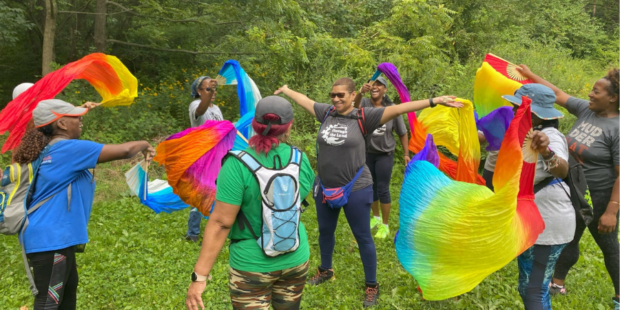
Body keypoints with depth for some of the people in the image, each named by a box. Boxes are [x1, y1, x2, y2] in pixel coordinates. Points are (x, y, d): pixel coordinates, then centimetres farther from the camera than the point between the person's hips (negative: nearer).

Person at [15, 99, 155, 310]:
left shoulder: (52, 150, 10)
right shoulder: (69, 149, -18)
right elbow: (123, 151, -17)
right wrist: (144, 145, 0)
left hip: (53, 235, 10)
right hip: (50, 238, -10)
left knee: (68, 285, 23)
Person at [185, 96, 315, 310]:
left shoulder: (238, 165, -21)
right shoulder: (301, 160, -7)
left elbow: (221, 222, -20)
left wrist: (199, 276, -14)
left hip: (252, 264, -4)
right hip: (295, 258, 4)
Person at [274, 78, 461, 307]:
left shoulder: (363, 117, -14)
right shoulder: (327, 112, 0)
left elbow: (398, 109, -20)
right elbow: (304, 100, 16)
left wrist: (434, 101, -26)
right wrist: (286, 90, 31)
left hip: (355, 189, -5)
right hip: (325, 188, 5)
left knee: (363, 237, 7)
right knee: (325, 231, 22)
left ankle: (371, 286, 25)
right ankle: (325, 271, 48)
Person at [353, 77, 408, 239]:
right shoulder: (364, 103, -10)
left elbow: (402, 133, -1)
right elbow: (354, 106, -36)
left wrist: (406, 154, -3)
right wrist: (360, 92, -55)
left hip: (385, 154, -2)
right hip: (366, 153, 2)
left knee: (383, 189, 1)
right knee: (371, 186, 17)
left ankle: (385, 225, 17)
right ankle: (376, 217, 38)